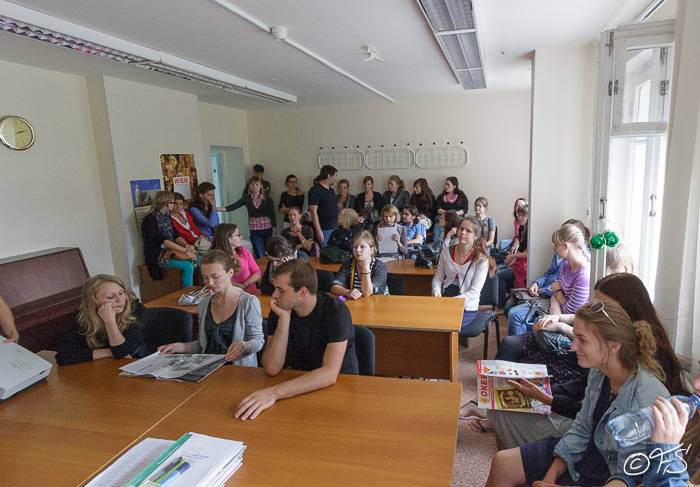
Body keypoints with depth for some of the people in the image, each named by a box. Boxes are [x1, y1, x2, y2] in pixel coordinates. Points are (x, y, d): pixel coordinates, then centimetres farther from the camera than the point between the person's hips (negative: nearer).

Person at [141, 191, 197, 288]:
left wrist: (187, 245, -12)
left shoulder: (167, 216, 12)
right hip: (157, 255, -8)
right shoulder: (150, 219, -14)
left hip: (171, 250, 8)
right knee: (188, 266, -27)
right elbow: (163, 241, -23)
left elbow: (176, 235, 9)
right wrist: (185, 250, -27)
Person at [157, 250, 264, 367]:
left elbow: (258, 341, -2)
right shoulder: (203, 305, 15)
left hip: (239, 370, -4)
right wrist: (177, 347, 8)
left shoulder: (249, 302, -3)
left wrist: (244, 346, -23)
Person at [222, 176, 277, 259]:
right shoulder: (246, 199, 3)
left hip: (268, 230, -1)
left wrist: (274, 233, -8)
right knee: (260, 258, -1)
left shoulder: (268, 199, -1)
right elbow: (232, 207, -3)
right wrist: (215, 208, -14)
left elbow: (273, 216, -2)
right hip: (255, 232, 1)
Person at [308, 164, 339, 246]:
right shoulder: (315, 190, -8)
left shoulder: (331, 190, 17)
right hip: (324, 230, -8)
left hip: (335, 228, 8)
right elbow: (313, 211, -15)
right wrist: (318, 230, -20)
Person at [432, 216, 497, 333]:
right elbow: (438, 277, 12)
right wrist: (436, 291, -9)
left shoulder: (481, 259, -7)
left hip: (467, 308, -4)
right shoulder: (447, 251, 5)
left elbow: (474, 292, -11)